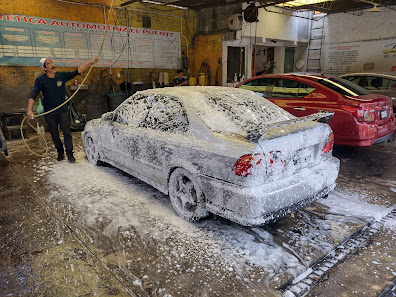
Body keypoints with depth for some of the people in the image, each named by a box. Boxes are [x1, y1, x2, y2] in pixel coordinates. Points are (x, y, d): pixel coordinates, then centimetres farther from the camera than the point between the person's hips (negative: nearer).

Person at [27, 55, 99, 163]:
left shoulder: (61, 75, -1)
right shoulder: (40, 80, -8)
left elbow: (77, 71, -3)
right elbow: (33, 94, -17)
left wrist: (91, 63, -12)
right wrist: (29, 109, -31)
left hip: (62, 111, 1)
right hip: (49, 113, 0)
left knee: (67, 133, -5)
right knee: (54, 135, 10)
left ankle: (70, 154, 6)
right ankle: (60, 153, 29)